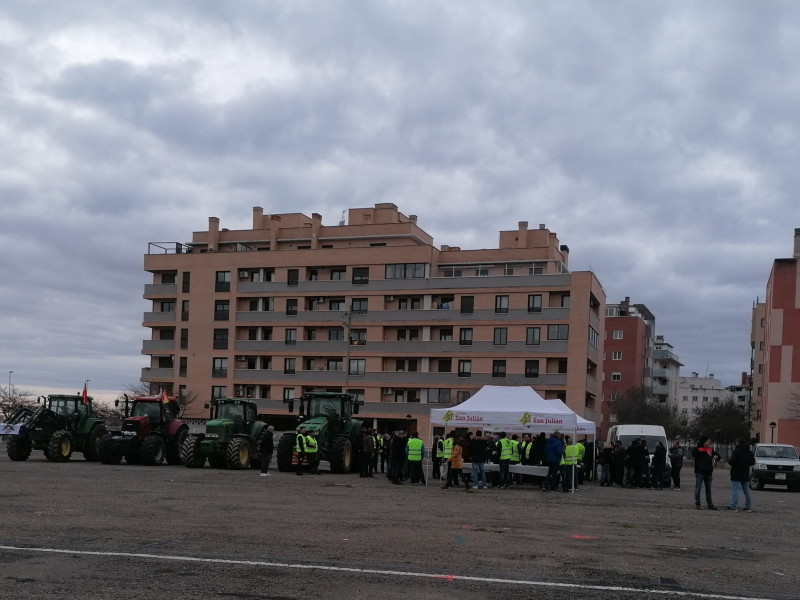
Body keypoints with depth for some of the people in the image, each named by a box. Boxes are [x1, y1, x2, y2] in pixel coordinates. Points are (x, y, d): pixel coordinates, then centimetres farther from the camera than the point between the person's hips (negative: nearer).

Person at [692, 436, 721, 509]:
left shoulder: (711, 450, 12)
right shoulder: (697, 449, -5)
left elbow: (718, 456, 20)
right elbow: (694, 453, -27)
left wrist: (716, 456, -6)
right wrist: (705, 453, -26)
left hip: (708, 472, 5)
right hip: (699, 472, -5)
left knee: (708, 489, 10)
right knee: (698, 488, 0)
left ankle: (710, 505, 14)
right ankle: (697, 504, 9)